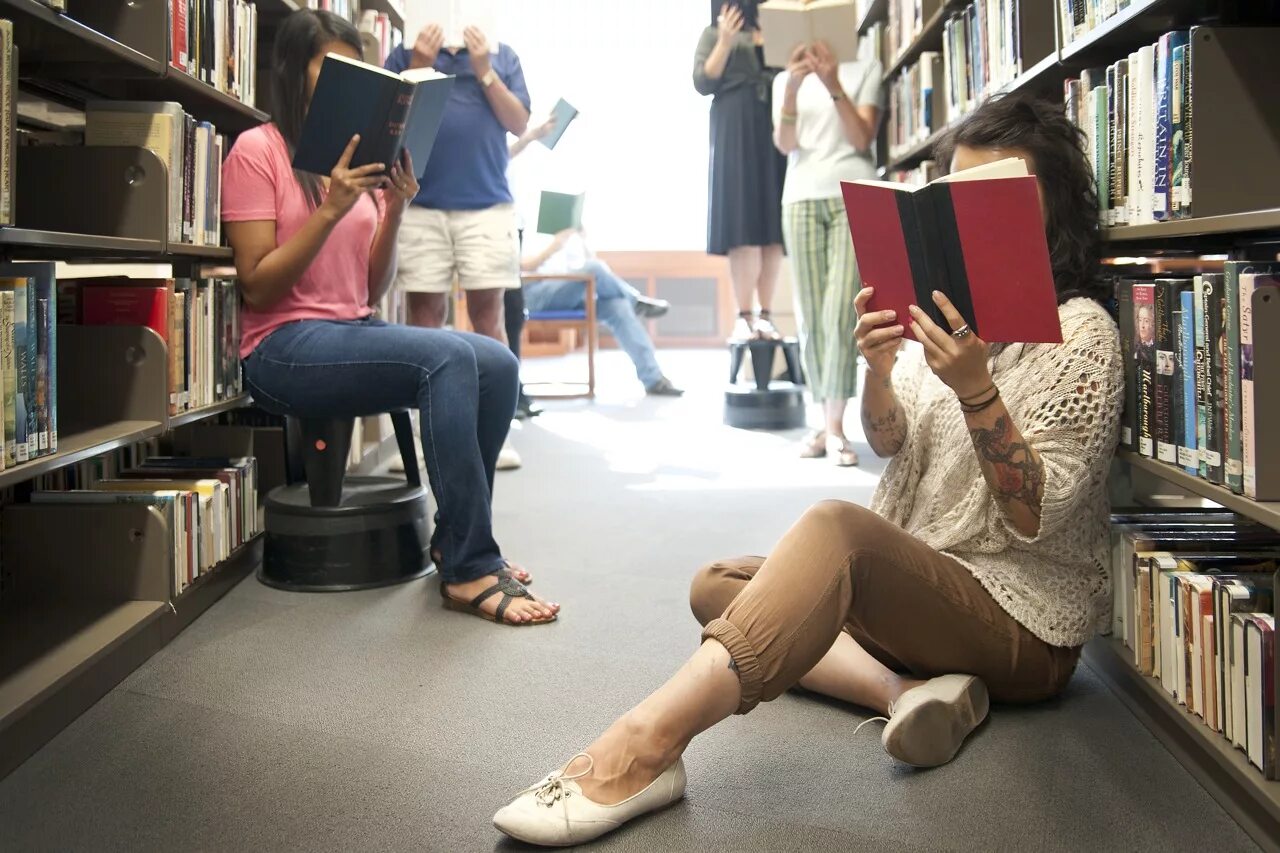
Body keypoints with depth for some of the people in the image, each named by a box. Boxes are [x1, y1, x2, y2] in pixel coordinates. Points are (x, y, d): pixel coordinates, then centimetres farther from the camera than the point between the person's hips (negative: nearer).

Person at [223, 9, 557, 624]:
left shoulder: (356, 158, 13)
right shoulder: (257, 150, -4)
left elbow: (372, 291, 10)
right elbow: (257, 288, -11)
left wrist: (394, 209, -5)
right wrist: (332, 209, -18)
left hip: (354, 331, 6)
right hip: (283, 348, -6)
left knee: (497, 363, -16)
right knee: (450, 359, -29)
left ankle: (460, 540, 0)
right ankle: (468, 568, -26)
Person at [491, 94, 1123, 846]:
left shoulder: (1082, 330, -10)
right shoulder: (956, 302, 11)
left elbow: (1035, 518, -17)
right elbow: (889, 443, 2)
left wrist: (975, 388, -31)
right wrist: (879, 369, -20)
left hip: (1027, 619, -8)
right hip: (923, 583, 8)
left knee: (837, 528, -34)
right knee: (717, 585, -2)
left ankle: (644, 746, -46)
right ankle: (906, 688, -24)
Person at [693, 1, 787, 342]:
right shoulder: (715, 33, 12)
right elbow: (703, 83, 0)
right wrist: (724, 41, -10)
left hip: (777, 126, 4)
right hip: (737, 129, -3)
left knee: (774, 224, -3)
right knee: (744, 223, -11)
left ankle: (765, 315, -1)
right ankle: (744, 316, -13)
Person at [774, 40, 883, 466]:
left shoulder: (864, 70, 9)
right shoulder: (785, 79, 15)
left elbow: (862, 140, -1)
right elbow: (785, 144, 2)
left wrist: (835, 87, -11)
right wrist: (793, 88, -12)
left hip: (854, 197, -2)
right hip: (801, 199, 3)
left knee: (840, 315, -13)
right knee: (811, 318, -2)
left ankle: (835, 427, -13)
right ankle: (827, 423, 1)